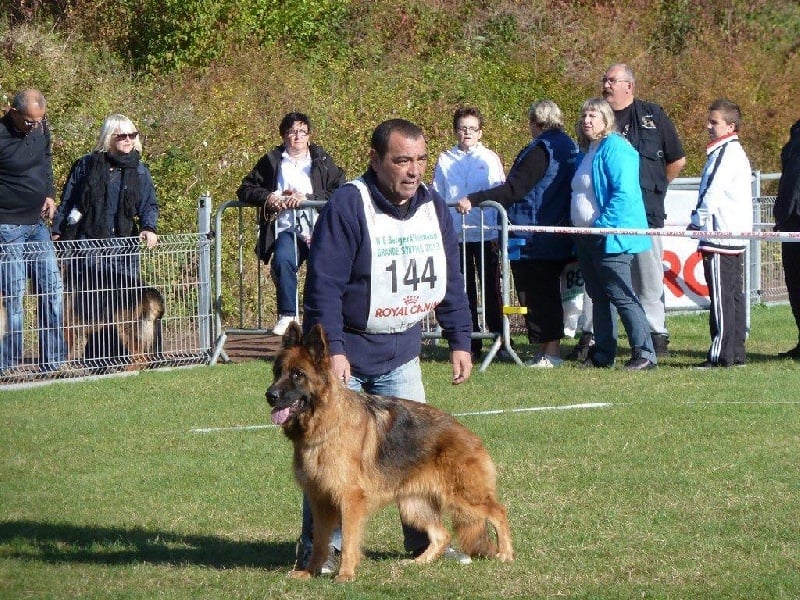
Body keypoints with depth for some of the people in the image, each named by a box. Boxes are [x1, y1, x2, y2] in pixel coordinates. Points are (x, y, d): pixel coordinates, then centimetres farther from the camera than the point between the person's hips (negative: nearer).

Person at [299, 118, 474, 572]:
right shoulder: (348, 206, -19)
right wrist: (332, 349, -26)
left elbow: (451, 281, 9)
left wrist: (460, 341, 4)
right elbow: (324, 285, -21)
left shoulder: (434, 207, 1)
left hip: (402, 353, 5)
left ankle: (426, 539, 15)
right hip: (347, 352, -5)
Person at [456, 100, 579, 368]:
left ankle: (547, 351, -4)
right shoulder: (568, 147, 12)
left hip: (534, 242, -9)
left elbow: (515, 189, -24)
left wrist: (474, 200, -26)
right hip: (558, 240, 9)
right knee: (549, 293, 15)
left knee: (535, 295, -3)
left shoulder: (541, 150, -17)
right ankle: (552, 348, 20)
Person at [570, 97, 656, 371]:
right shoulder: (586, 151, 16)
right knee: (598, 297, 12)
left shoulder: (615, 148, -12)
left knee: (621, 296, -11)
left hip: (611, 237, -10)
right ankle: (603, 353, 18)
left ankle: (644, 353, -10)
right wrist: (579, 230, 15)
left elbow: (624, 192, -21)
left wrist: (602, 224, -21)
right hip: (586, 237, 10)